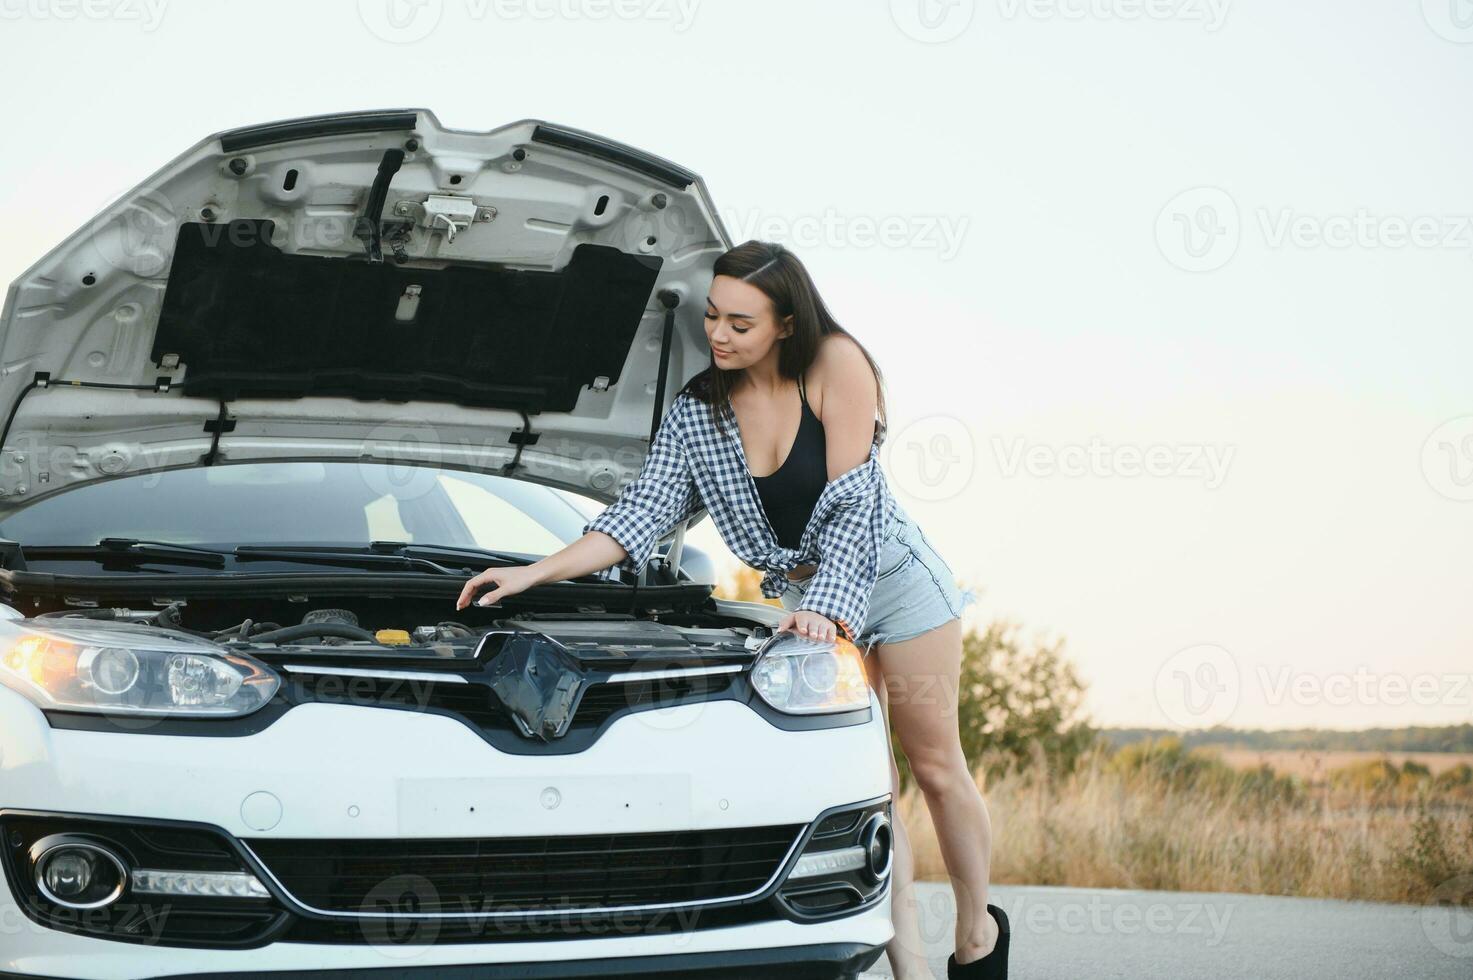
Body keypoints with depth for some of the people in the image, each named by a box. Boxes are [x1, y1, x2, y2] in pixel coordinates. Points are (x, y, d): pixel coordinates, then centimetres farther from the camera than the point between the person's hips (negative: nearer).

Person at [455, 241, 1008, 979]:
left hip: (889, 575, -3)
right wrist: (535, 574, -16)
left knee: (937, 768, 3)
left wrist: (828, 607, -25)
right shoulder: (696, 411, -4)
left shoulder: (837, 364, -16)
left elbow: (852, 499, -19)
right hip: (804, 598, 3)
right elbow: (642, 512, -7)